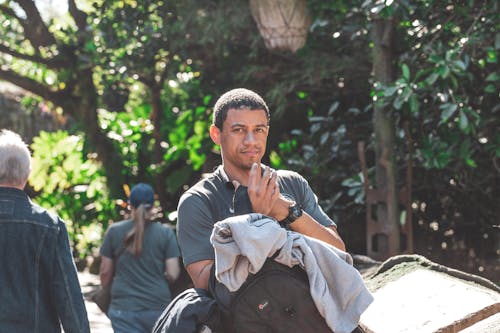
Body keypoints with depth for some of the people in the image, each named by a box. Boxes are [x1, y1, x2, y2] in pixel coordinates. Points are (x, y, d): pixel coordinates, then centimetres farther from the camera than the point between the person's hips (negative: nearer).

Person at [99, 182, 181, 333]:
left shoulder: (114, 231, 0)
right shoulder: (165, 233, -2)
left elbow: (105, 272, 5)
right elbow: (173, 274, -5)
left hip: (124, 308, 0)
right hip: (159, 307, 0)